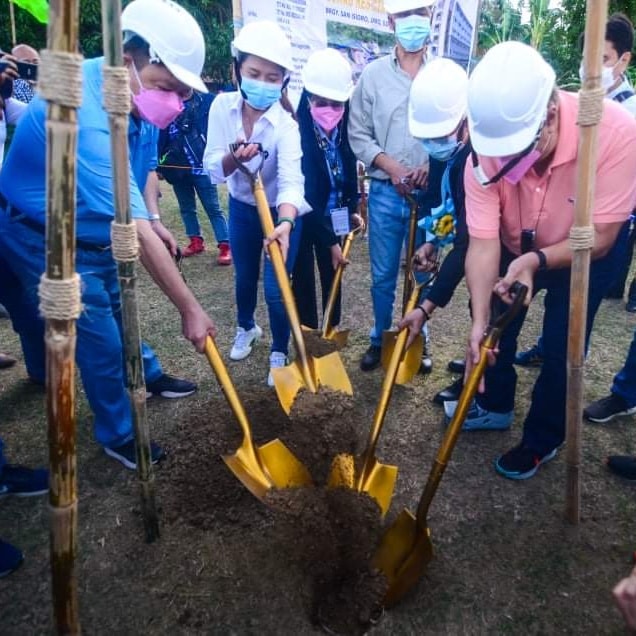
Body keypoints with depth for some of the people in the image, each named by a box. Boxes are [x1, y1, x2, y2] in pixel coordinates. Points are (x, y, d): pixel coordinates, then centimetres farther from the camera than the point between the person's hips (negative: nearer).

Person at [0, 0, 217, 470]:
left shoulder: (136, 97, -9)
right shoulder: (85, 114, -37)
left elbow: (145, 162, 11)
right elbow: (135, 233, -40)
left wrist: (154, 219, -4)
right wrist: (189, 308, -36)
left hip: (98, 233, 8)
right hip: (46, 241, -8)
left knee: (120, 311, 22)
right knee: (98, 338, -1)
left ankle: (148, 377, 45)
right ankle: (118, 435, 19)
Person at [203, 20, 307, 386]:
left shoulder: (285, 121, -27)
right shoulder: (223, 106, -16)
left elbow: (291, 180, -40)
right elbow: (212, 168, -17)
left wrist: (285, 224, -57)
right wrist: (234, 158, -40)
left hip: (281, 212, -4)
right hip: (241, 208, 4)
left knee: (275, 287, -4)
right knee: (244, 277, 19)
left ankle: (280, 353, 21)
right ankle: (247, 328, 49)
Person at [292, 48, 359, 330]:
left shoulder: (343, 126, -9)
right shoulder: (297, 130, -25)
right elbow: (305, 194, -26)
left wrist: (352, 208, 9)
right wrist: (330, 240, -25)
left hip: (332, 216, 5)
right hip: (303, 217, -5)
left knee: (332, 274, 13)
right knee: (304, 278, 3)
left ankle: (333, 330, 28)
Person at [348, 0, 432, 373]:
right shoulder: (373, 74, 3)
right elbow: (358, 134, 2)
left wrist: (433, 165, -14)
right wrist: (390, 166, -11)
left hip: (431, 193, 0)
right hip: (385, 192, 0)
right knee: (383, 275, 9)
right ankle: (381, 339, 29)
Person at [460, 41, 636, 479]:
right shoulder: (487, 152, -31)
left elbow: (599, 239, -29)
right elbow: (483, 243, -29)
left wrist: (536, 260, -44)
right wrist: (479, 321, -38)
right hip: (515, 248, 3)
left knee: (561, 347, -1)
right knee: (495, 328, 11)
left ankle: (543, 439, 23)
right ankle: (495, 405, 39)